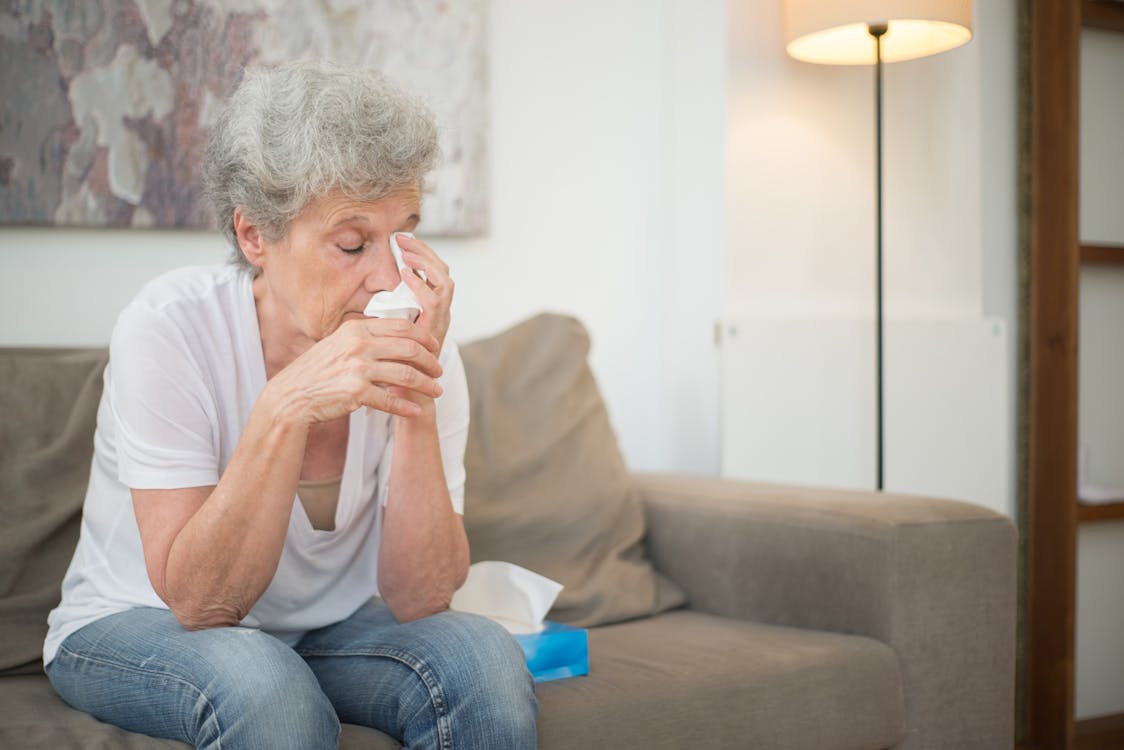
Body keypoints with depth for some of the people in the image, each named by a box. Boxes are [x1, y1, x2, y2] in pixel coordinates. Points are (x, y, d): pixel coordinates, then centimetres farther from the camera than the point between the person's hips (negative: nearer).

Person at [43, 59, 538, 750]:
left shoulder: (418, 348, -14)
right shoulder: (170, 326, -23)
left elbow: (417, 602, -19)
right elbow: (197, 602, -25)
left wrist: (416, 404, -31)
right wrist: (287, 407, -38)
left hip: (328, 625, 3)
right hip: (136, 629, -2)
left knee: (487, 659, -24)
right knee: (262, 682, -34)